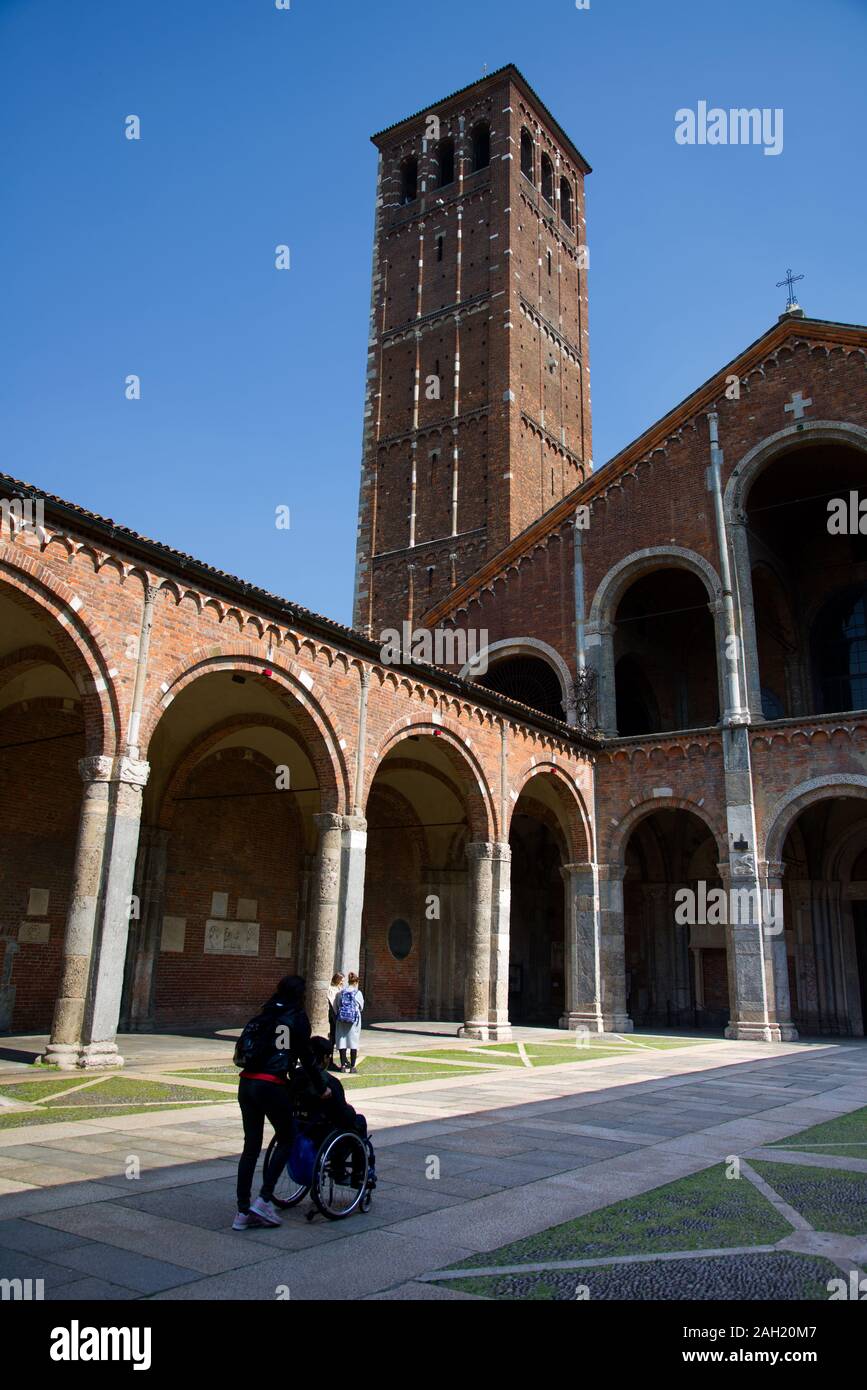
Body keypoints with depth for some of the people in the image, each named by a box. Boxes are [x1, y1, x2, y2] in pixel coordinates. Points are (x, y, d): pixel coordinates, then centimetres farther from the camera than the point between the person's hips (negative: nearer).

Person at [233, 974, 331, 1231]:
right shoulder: (297, 1017, -1)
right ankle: (264, 1200, 5)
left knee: (251, 1146, 13)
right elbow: (306, 1057, -1)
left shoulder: (264, 1015, 16)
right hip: (271, 1086, -6)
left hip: (246, 1083, 6)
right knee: (287, 1139, 12)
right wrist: (321, 1088, 10)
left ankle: (243, 1212, 14)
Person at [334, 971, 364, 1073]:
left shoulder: (341, 993, 0)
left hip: (341, 1021, 2)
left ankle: (343, 1065, 11)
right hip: (354, 1021, -2)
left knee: (342, 1042, 9)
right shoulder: (358, 993, -6)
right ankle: (352, 1066, 7)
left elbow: (335, 1008, 5)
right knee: (354, 1043, 5)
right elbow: (361, 1007, 6)